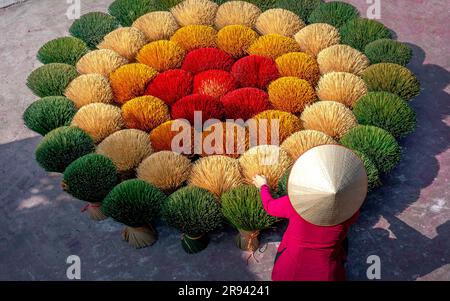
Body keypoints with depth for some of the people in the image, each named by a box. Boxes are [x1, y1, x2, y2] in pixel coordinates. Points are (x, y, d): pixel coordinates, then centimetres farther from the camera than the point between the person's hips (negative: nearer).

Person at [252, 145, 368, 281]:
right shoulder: (351, 212, -21)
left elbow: (269, 205, 0)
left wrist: (263, 186, 20)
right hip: (327, 275, 0)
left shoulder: (293, 203, -23)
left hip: (286, 275, 0)